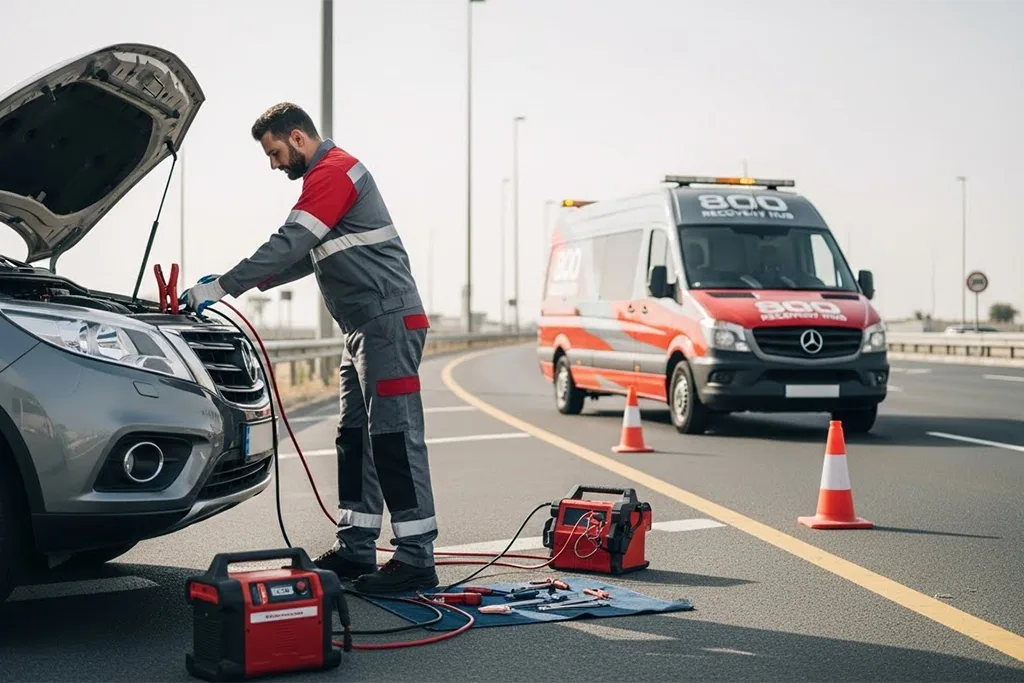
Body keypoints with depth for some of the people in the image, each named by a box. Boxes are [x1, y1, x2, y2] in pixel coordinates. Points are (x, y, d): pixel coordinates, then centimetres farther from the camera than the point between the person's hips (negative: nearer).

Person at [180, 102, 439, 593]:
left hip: (389, 321, -11)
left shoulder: (334, 171, -10)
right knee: (355, 438, 10)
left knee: (394, 436, -11)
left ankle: (416, 559, -9)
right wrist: (237, 283, 17)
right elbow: (304, 257, 26)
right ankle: (355, 549, 15)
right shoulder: (328, 175, 24)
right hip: (365, 328, 11)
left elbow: (289, 245, -18)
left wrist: (223, 287, -14)